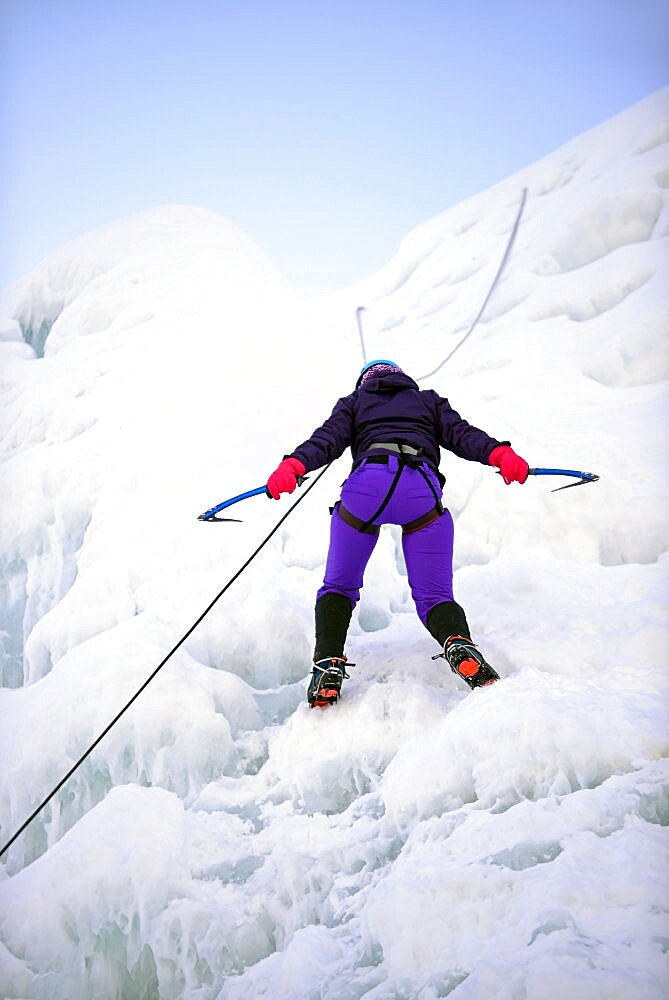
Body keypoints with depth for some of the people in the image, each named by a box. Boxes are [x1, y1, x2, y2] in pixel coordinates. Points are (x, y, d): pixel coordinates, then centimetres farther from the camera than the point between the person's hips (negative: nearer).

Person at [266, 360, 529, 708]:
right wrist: (499, 454, 0)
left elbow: (328, 438, 12)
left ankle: (329, 666, -5)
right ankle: (460, 646, -24)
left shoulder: (354, 402, 33)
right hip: (422, 489, 1)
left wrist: (293, 466, -4)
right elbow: (461, 434, 15)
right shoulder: (429, 400, 36)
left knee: (338, 587, 18)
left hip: (365, 484, 0)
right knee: (434, 596, 8)